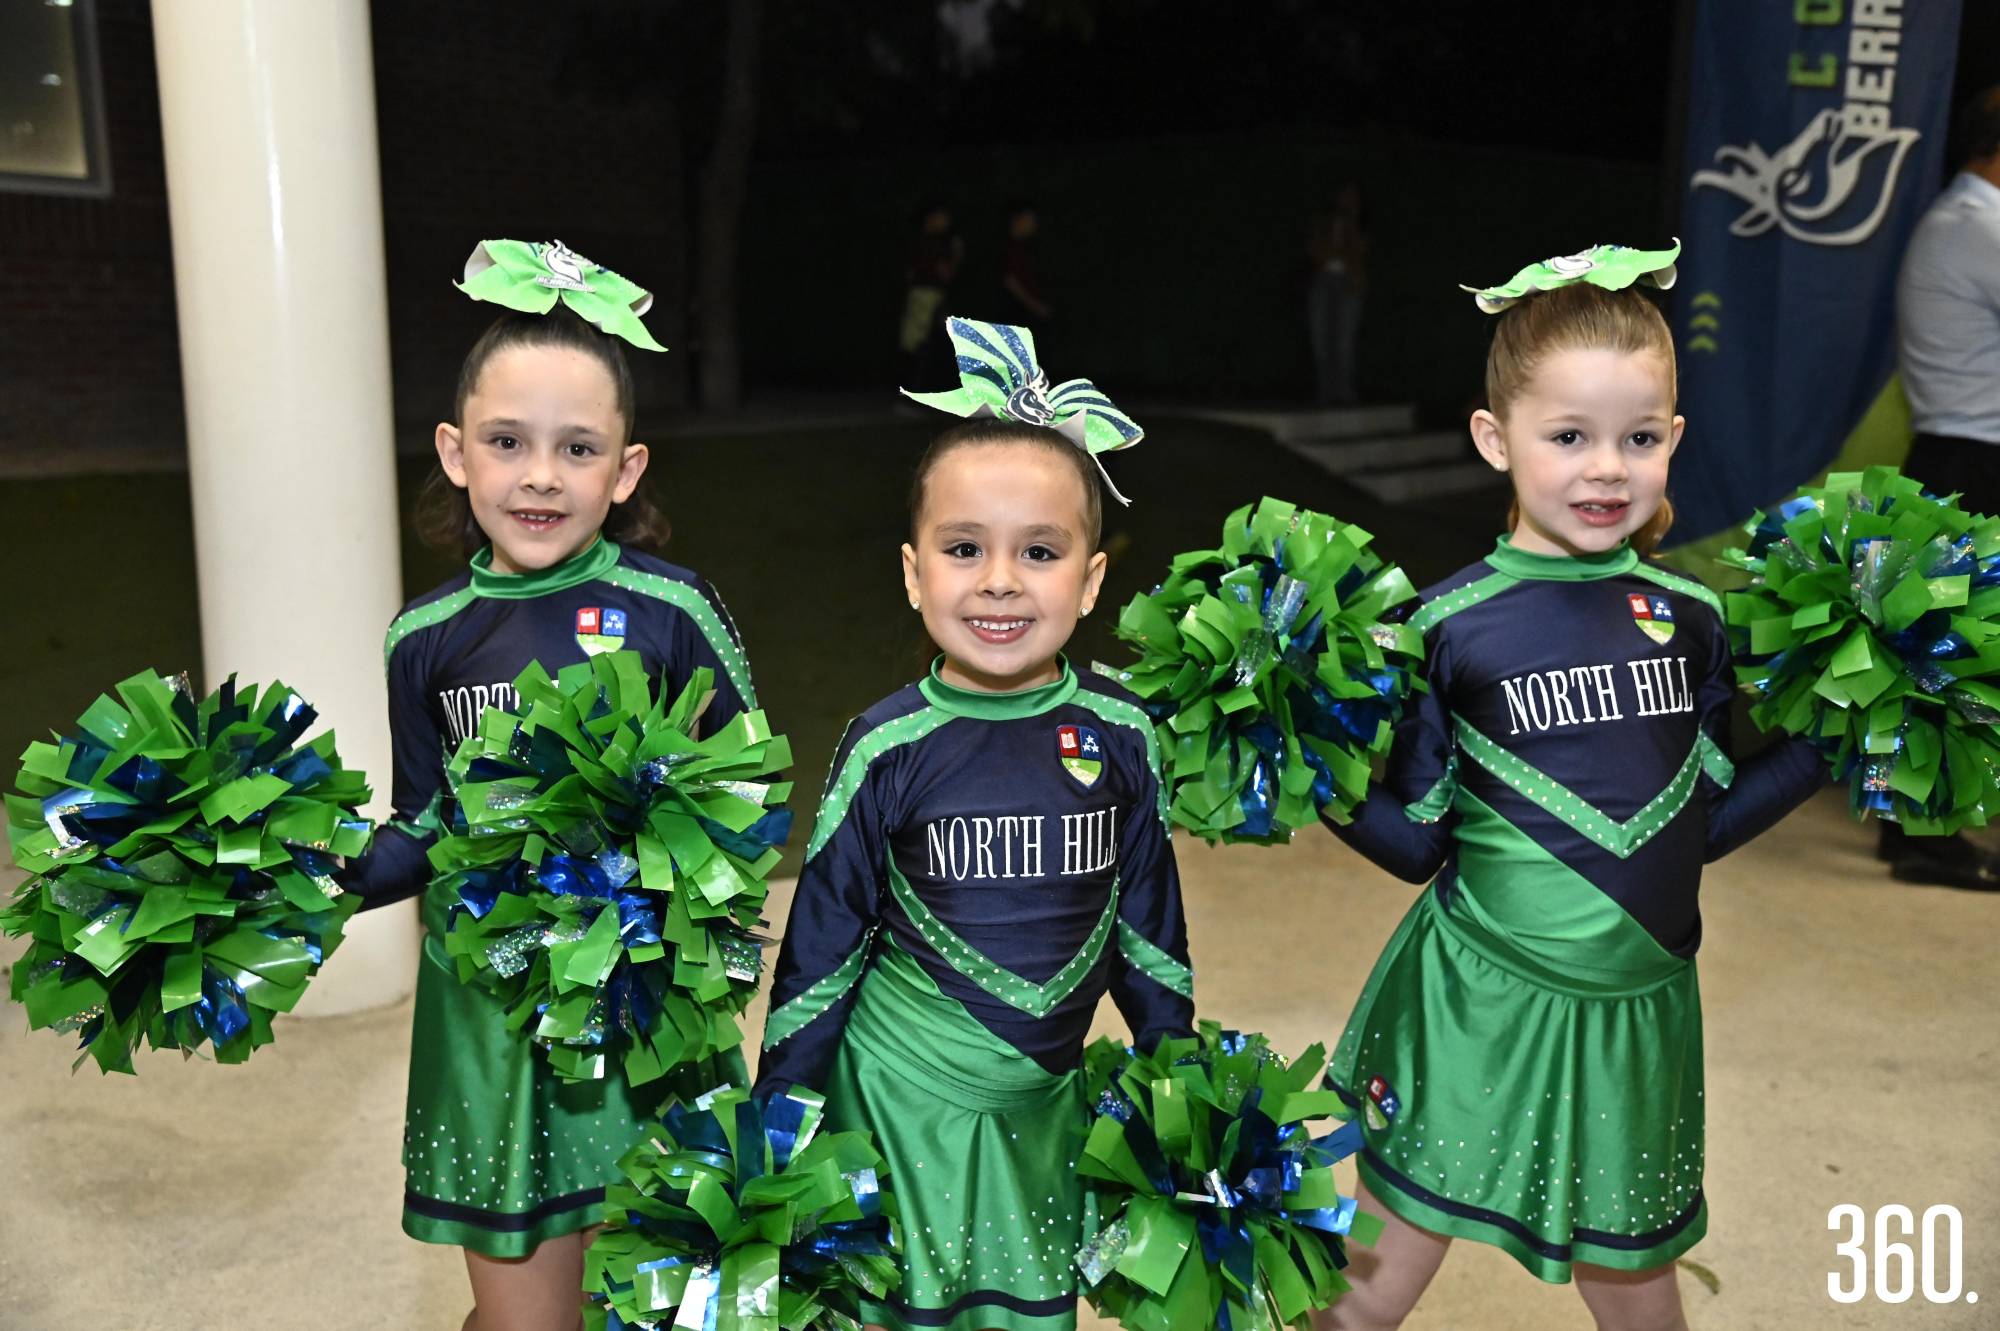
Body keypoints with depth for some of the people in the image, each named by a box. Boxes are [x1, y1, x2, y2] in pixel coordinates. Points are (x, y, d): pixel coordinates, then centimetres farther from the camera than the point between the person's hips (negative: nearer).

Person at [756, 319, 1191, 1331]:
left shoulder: (1121, 737, -8)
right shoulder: (888, 749, -14)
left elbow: (1148, 920, 5)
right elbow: (821, 943, -5)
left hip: (1046, 1098, 2)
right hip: (903, 1096, -2)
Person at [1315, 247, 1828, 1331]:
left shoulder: (1692, 618, -1)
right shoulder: (1449, 625, -12)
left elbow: (1703, 822, 8)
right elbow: (1415, 840, -7)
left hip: (1637, 1013, 3)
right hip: (1479, 1002, -3)